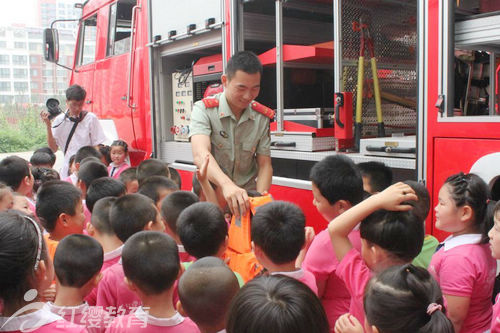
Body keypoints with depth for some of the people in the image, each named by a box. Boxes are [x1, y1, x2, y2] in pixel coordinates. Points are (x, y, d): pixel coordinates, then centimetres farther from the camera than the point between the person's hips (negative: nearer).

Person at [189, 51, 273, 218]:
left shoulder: (262, 116, -1)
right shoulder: (204, 109, -12)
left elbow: (265, 165, 1)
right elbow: (200, 155, -29)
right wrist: (227, 185, -47)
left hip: (246, 198, 2)